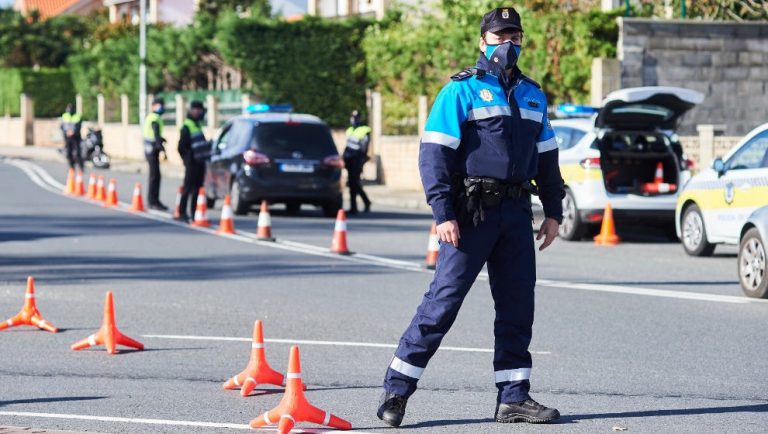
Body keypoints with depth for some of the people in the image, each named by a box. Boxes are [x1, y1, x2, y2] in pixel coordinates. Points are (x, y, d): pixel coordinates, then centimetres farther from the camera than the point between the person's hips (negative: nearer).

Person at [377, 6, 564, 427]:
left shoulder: (532, 95, 16)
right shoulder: (462, 90, -4)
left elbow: (546, 157, 23)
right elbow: (434, 154, -10)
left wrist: (553, 211, 15)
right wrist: (443, 214, -17)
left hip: (516, 213, 6)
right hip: (472, 213, -6)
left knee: (517, 305, 6)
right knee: (443, 299, -8)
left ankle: (513, 397, 13)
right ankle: (396, 390, -2)